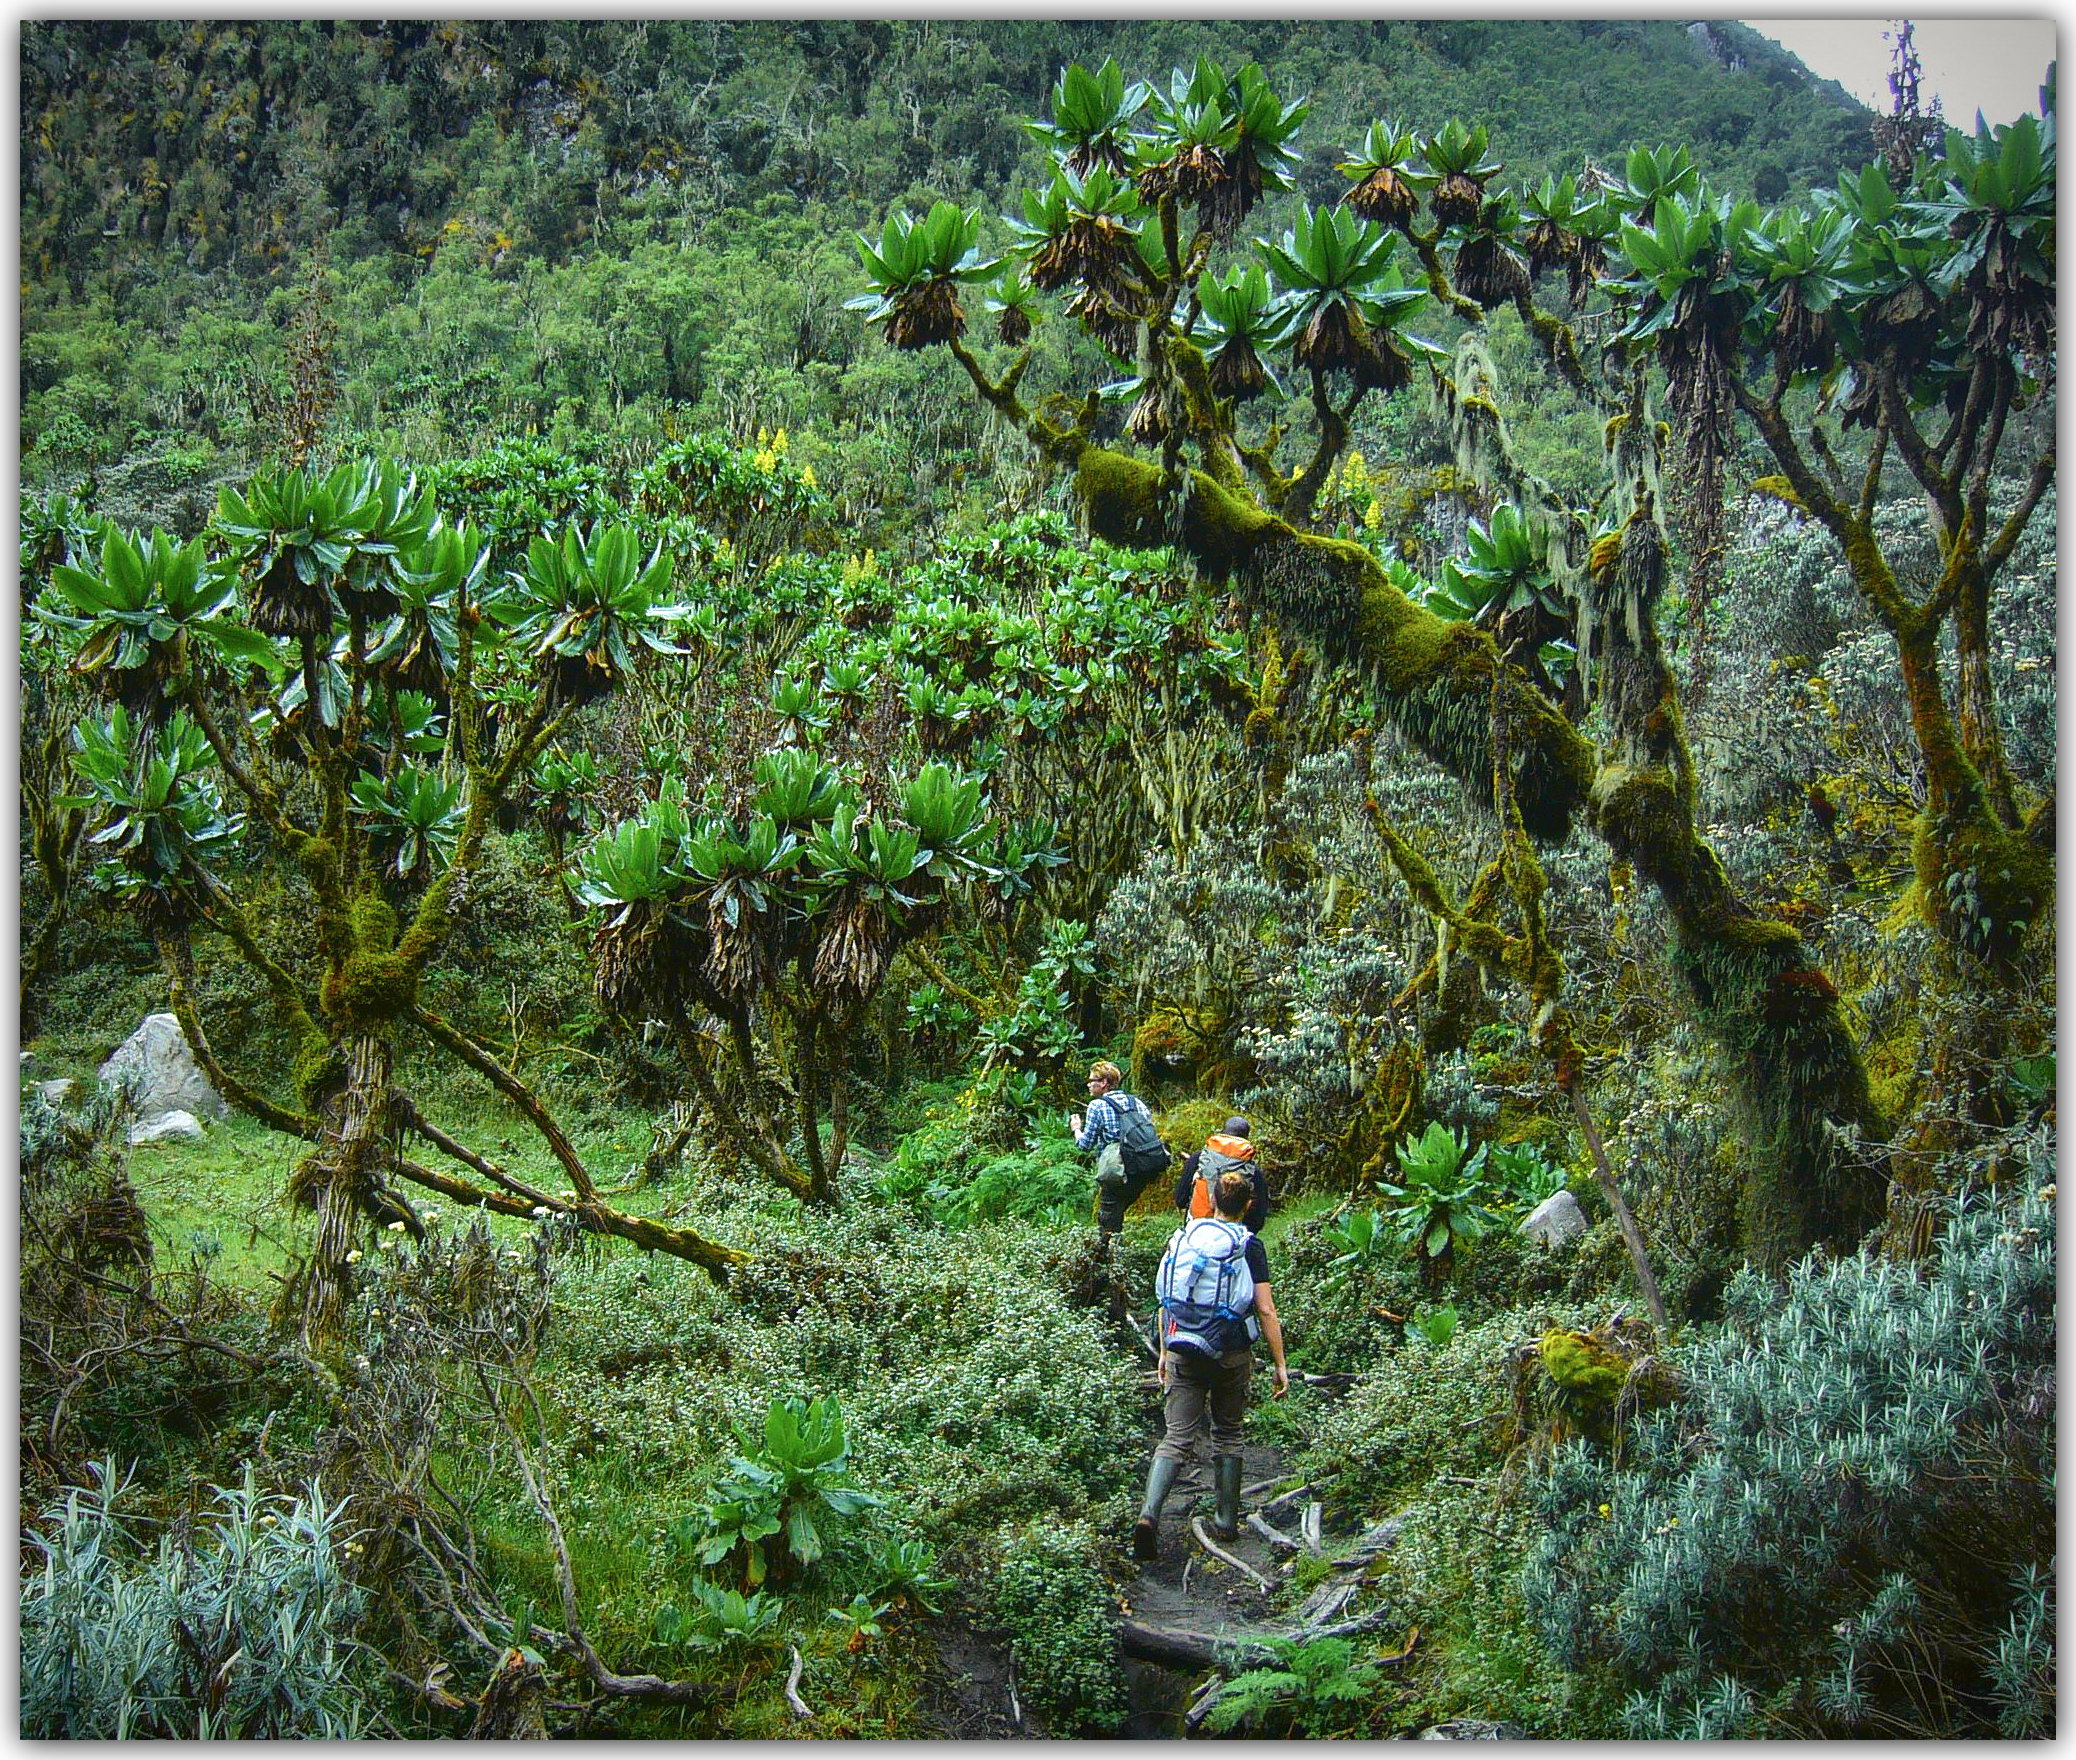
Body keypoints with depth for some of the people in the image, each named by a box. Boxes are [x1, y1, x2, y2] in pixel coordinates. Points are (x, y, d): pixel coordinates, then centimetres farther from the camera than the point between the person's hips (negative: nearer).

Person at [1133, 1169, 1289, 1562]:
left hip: (1182, 1352, 2)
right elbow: (1267, 1312, -7)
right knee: (1227, 1436, 17)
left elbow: (1165, 1302, 9)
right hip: (1231, 1354, -2)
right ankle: (1227, 1521, 22)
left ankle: (1148, 1514, -19)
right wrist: (1280, 1365, -1)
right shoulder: (1249, 1247, -5)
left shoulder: (1183, 1238, 5)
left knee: (1176, 1437, 1)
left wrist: (1164, 1352, 18)